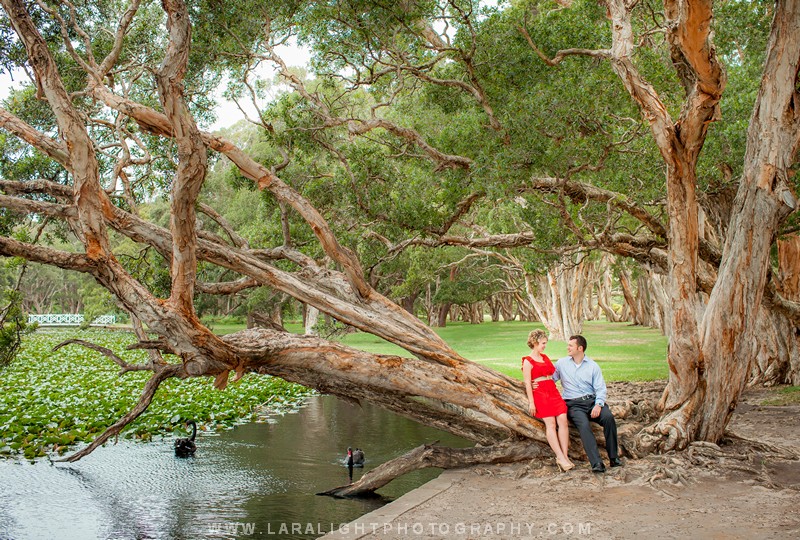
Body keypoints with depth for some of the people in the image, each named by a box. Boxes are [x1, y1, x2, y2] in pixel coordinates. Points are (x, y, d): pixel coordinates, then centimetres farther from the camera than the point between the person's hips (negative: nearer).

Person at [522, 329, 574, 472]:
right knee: (550, 423, -15)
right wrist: (531, 402, -13)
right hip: (539, 394, -6)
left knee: (563, 420, -10)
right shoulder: (528, 361, 0)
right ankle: (560, 457, -18)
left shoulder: (545, 357, 21)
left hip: (553, 392, 6)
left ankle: (565, 456, -11)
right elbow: (527, 383, -6)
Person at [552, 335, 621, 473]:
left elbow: (601, 389, 4)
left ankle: (614, 457, -18)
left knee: (608, 417, -28)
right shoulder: (561, 363, 11)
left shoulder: (593, 366, 9)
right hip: (573, 404, -1)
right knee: (584, 424, -32)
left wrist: (598, 405, -14)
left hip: (592, 400, 1)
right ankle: (597, 463, -39)